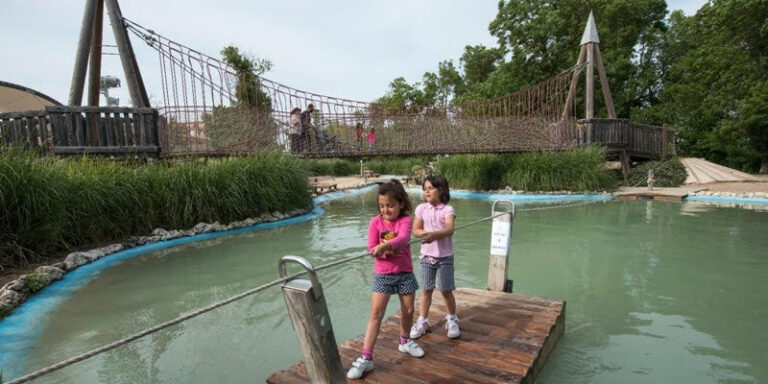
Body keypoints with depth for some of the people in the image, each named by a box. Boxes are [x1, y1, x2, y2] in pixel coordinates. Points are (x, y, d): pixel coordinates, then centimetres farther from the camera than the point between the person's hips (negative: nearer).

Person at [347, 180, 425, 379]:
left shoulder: (405, 220, -10)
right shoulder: (376, 222, -6)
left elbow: (403, 239, -31)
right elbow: (371, 249, -9)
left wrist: (385, 245, -48)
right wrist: (388, 251, -27)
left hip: (405, 272, 1)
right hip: (383, 274, 0)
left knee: (408, 310, 13)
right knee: (376, 313, -6)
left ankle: (405, 341, 40)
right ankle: (366, 358, -2)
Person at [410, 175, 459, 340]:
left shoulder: (447, 209, -12)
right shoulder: (421, 208, -3)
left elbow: (450, 229, -28)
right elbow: (416, 230, -4)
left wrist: (434, 234, -44)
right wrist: (429, 234, -22)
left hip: (445, 257, -2)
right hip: (427, 256, 2)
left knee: (446, 291, 7)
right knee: (426, 290, 10)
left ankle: (452, 320, 28)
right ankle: (422, 322, 22)